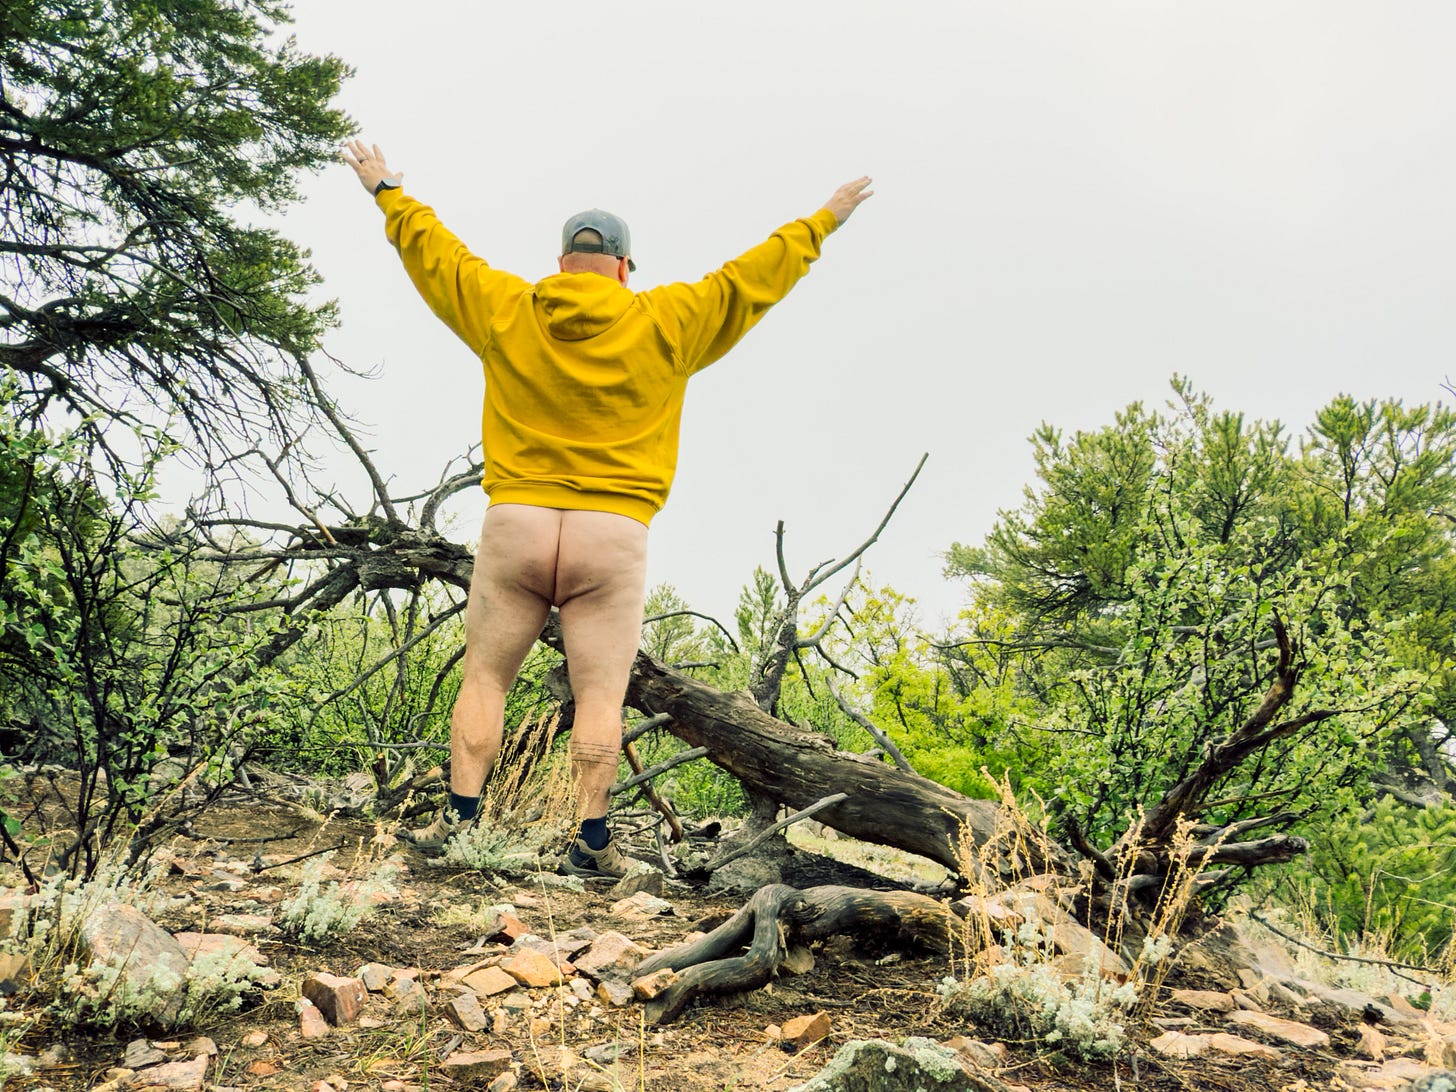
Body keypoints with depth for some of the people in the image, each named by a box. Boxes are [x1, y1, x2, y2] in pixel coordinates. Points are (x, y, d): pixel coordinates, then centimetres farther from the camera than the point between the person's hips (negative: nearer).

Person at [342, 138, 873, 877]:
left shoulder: (503, 311, 9)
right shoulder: (665, 324, 3)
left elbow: (431, 250, 23)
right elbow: (750, 278, 12)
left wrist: (387, 192, 40)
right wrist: (822, 222, 25)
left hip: (515, 524, 2)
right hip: (612, 537, -1)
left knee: (485, 677, 10)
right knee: (600, 693, 2)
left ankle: (460, 817, 5)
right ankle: (591, 838, 0)